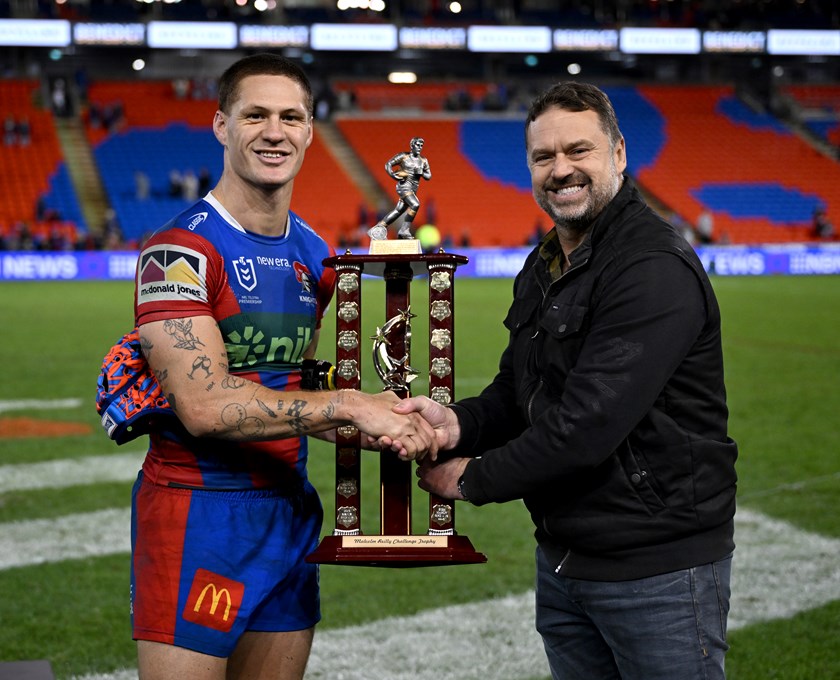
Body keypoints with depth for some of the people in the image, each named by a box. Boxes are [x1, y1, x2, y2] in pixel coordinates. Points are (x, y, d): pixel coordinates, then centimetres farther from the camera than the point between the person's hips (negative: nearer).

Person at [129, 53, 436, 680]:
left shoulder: (313, 256, 12)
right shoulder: (181, 250, -13)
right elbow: (206, 405, -23)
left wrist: (384, 430, 0)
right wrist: (347, 405, -20)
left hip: (290, 506, 7)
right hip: (198, 510, -7)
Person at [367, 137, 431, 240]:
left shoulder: (423, 161, 12)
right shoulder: (403, 156, -2)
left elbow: (428, 176, 15)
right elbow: (388, 164, 1)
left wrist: (421, 173, -6)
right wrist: (393, 175, -16)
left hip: (413, 190, 7)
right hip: (404, 186, -7)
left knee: (398, 211, 5)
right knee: (415, 205, -27)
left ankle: (376, 229, 12)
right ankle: (404, 230, -22)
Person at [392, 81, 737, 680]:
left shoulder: (656, 270, -20)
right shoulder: (543, 269, 11)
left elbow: (588, 424, -26)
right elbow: (516, 394, 14)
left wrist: (473, 479, -14)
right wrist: (456, 423, -9)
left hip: (658, 567, -9)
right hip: (564, 560, 9)